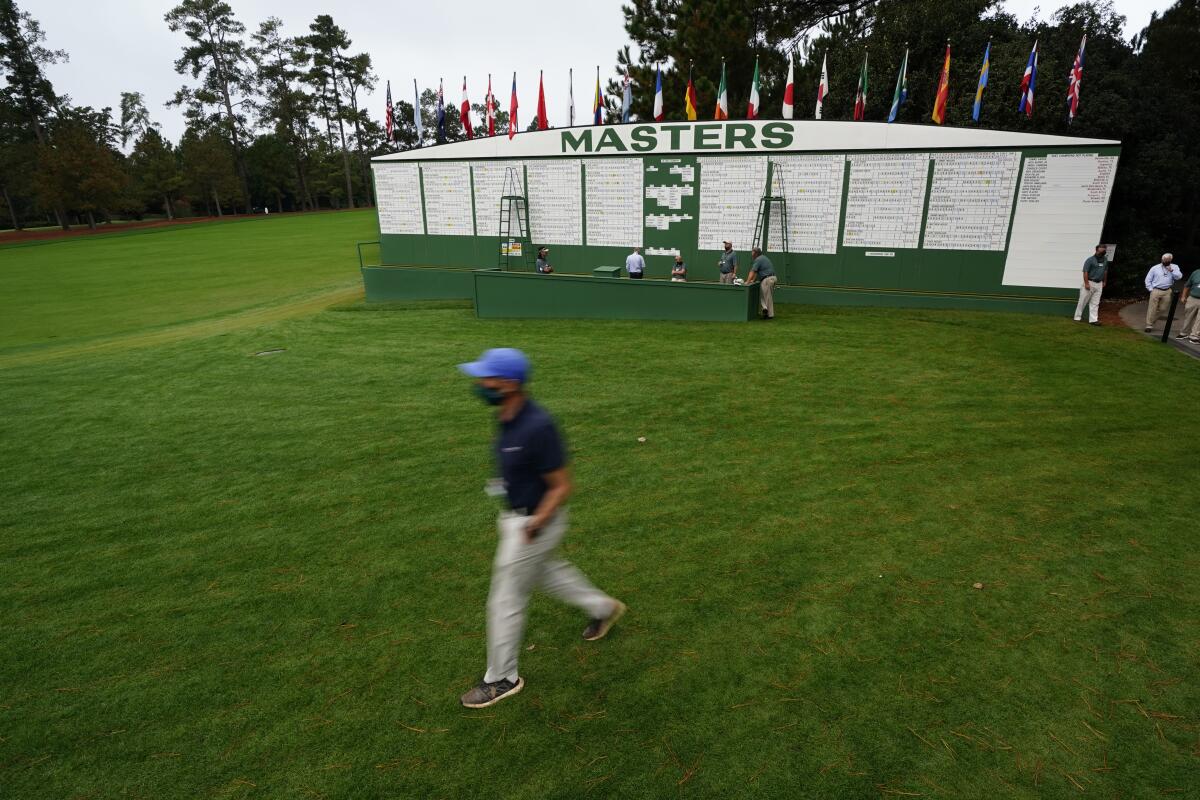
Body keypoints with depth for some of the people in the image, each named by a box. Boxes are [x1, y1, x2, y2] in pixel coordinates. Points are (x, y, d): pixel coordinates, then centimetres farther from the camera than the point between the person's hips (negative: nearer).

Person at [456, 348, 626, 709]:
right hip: (516, 514, 9)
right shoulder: (508, 416, -5)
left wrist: (536, 524, -31)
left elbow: (562, 486, -24)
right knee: (546, 571, 29)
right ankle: (603, 607, 50)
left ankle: (502, 678, 28)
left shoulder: (537, 427, -31)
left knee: (506, 600, 6)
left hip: (536, 521, -9)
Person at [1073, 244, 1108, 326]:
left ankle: (1093, 319, 3)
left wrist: (1104, 282, 18)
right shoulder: (1090, 260, -11)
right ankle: (1077, 317, 10)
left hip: (1099, 284, 6)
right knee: (1083, 301, 2)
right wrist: (1086, 283, -18)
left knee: (1095, 303, 4)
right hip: (1090, 283, -6)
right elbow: (1085, 272, -14)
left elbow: (1105, 271, 19)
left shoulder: (1105, 259, 10)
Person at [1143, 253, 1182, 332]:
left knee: (1162, 309, 8)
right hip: (1156, 291, -3)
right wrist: (1151, 289, -3)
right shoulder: (1155, 268, 1)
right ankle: (1149, 325, -2)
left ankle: (1152, 321, 26)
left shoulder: (1174, 267, 6)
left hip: (1167, 291, 3)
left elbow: (1179, 277, -6)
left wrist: (1172, 271, -17)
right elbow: (1148, 279, 4)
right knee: (1152, 309, -4)